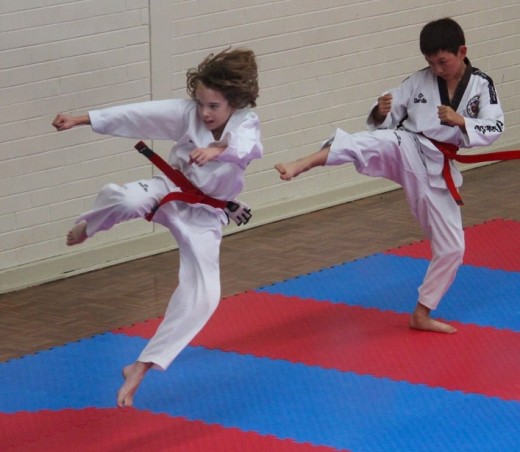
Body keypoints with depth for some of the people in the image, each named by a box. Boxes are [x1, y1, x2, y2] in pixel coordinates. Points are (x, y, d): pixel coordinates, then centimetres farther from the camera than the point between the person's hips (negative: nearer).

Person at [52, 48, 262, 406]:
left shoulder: (246, 124, -19)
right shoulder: (188, 112, -11)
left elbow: (248, 146, -44)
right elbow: (138, 114, -14)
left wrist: (219, 148, -67)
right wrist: (83, 119, -18)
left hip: (203, 216, -1)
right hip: (169, 192, 1)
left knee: (201, 295, -13)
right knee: (125, 200, -35)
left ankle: (142, 367, -2)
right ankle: (88, 227, 3)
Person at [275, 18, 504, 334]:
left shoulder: (481, 85, 0)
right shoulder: (419, 81, 2)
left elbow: (494, 129, -8)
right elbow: (388, 120, 7)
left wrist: (460, 120, -23)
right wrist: (382, 113, -17)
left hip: (438, 170, 2)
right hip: (406, 151, -2)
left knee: (451, 247, 3)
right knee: (368, 144, -36)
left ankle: (422, 314, 19)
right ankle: (300, 165, -58)